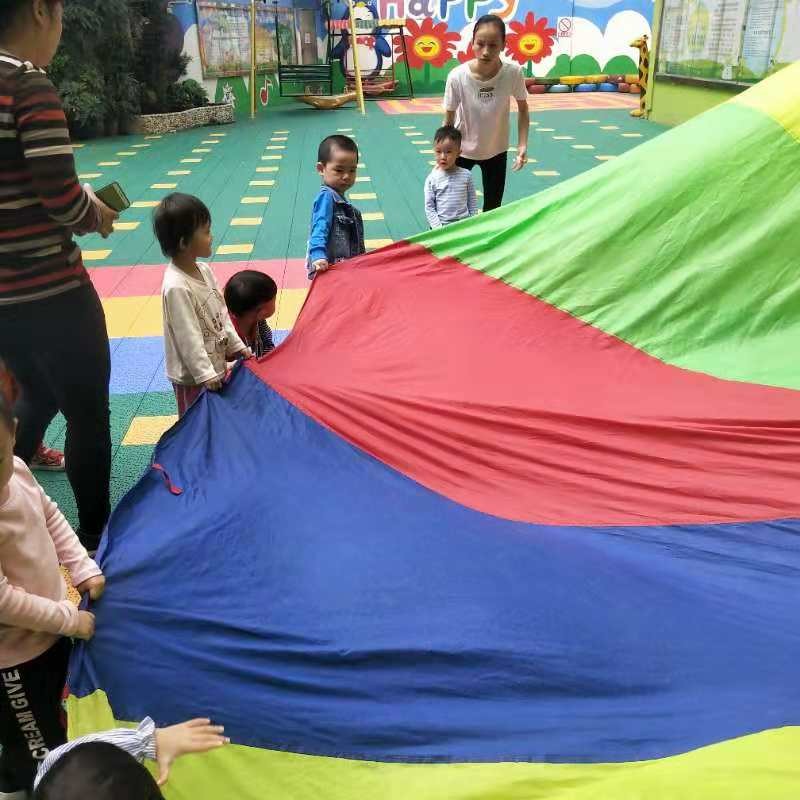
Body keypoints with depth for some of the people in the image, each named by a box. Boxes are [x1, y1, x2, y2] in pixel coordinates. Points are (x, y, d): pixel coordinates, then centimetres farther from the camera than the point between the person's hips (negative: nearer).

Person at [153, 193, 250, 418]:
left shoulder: (204, 270, 0)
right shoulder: (176, 287, -26)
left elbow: (222, 312, 9)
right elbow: (188, 336, -24)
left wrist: (236, 345, 9)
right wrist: (205, 374, -21)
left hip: (217, 363, 8)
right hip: (193, 375, -8)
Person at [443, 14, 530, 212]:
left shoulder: (514, 73, -23)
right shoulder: (457, 77, -27)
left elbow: (523, 108, -4)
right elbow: (448, 120, -14)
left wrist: (522, 144, -11)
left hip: (496, 151, 2)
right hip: (462, 151, -1)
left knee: (492, 209, 13)